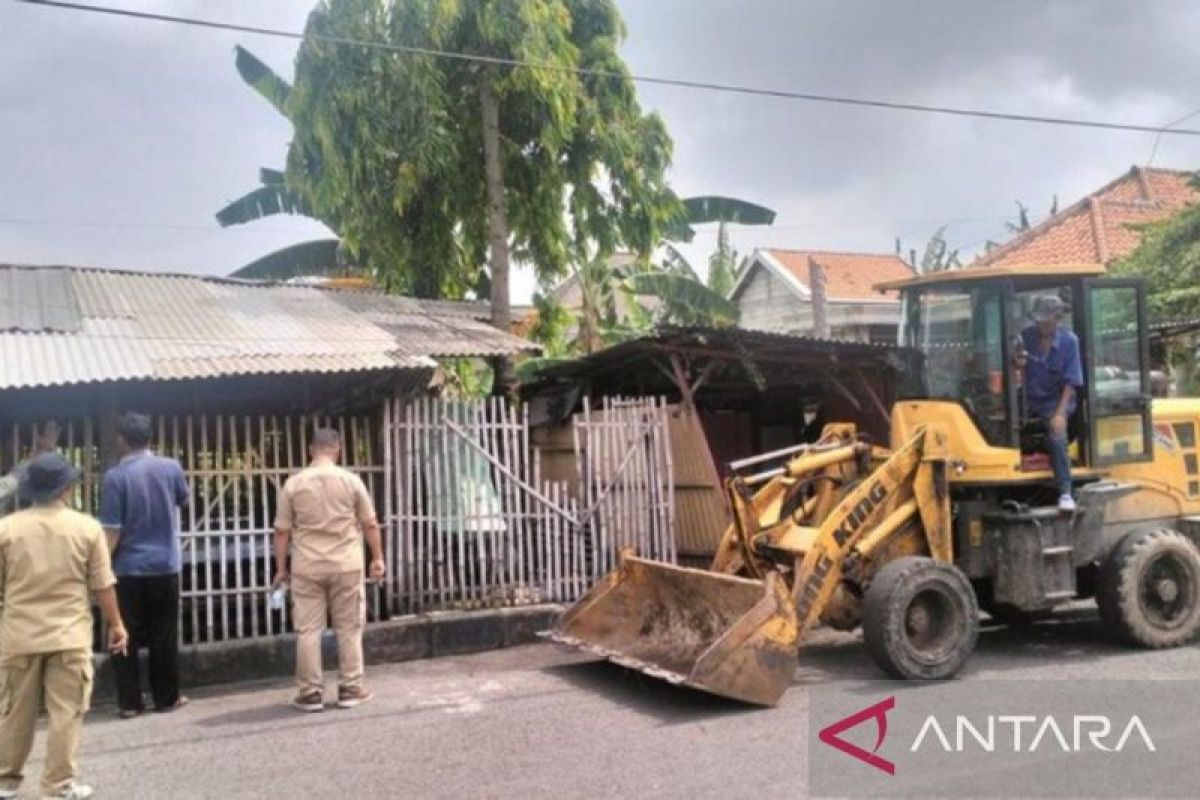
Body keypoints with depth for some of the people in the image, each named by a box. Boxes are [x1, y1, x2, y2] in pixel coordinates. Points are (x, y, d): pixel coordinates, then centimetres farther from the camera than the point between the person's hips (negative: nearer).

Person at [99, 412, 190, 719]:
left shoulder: (115, 476, -12)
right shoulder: (171, 467, -2)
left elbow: (112, 531, -13)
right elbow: (184, 499, 20)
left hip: (128, 568, -2)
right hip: (165, 565, 3)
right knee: (164, 636, 11)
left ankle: (129, 703, 10)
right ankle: (167, 697, 17)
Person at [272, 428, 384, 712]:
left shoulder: (294, 483, -1)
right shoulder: (350, 480, -2)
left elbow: (282, 531, 1)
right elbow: (370, 524, 2)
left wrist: (281, 567, 10)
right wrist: (377, 558, 12)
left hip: (307, 567, 0)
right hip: (346, 565, 0)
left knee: (308, 630, 6)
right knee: (349, 628, 9)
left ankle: (310, 693, 9)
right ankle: (350, 689, 13)